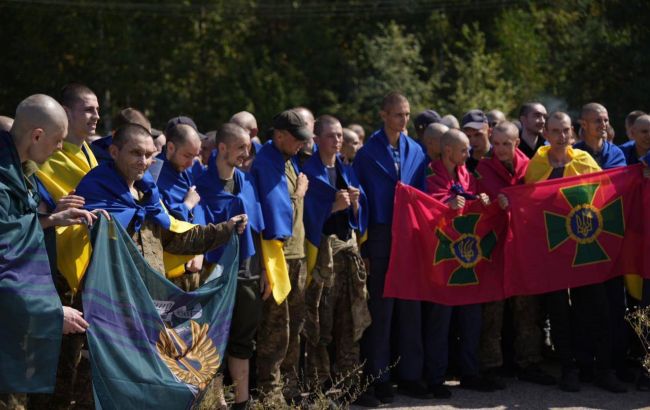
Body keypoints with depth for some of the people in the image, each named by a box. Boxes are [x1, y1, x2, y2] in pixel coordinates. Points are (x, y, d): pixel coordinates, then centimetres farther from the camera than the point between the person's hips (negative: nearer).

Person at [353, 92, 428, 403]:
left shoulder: (416, 151, 8)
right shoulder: (368, 152, -4)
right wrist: (362, 249, -9)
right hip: (380, 236, -4)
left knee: (410, 307, 7)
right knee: (380, 309, 2)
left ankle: (410, 375, 14)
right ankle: (379, 378, 9)